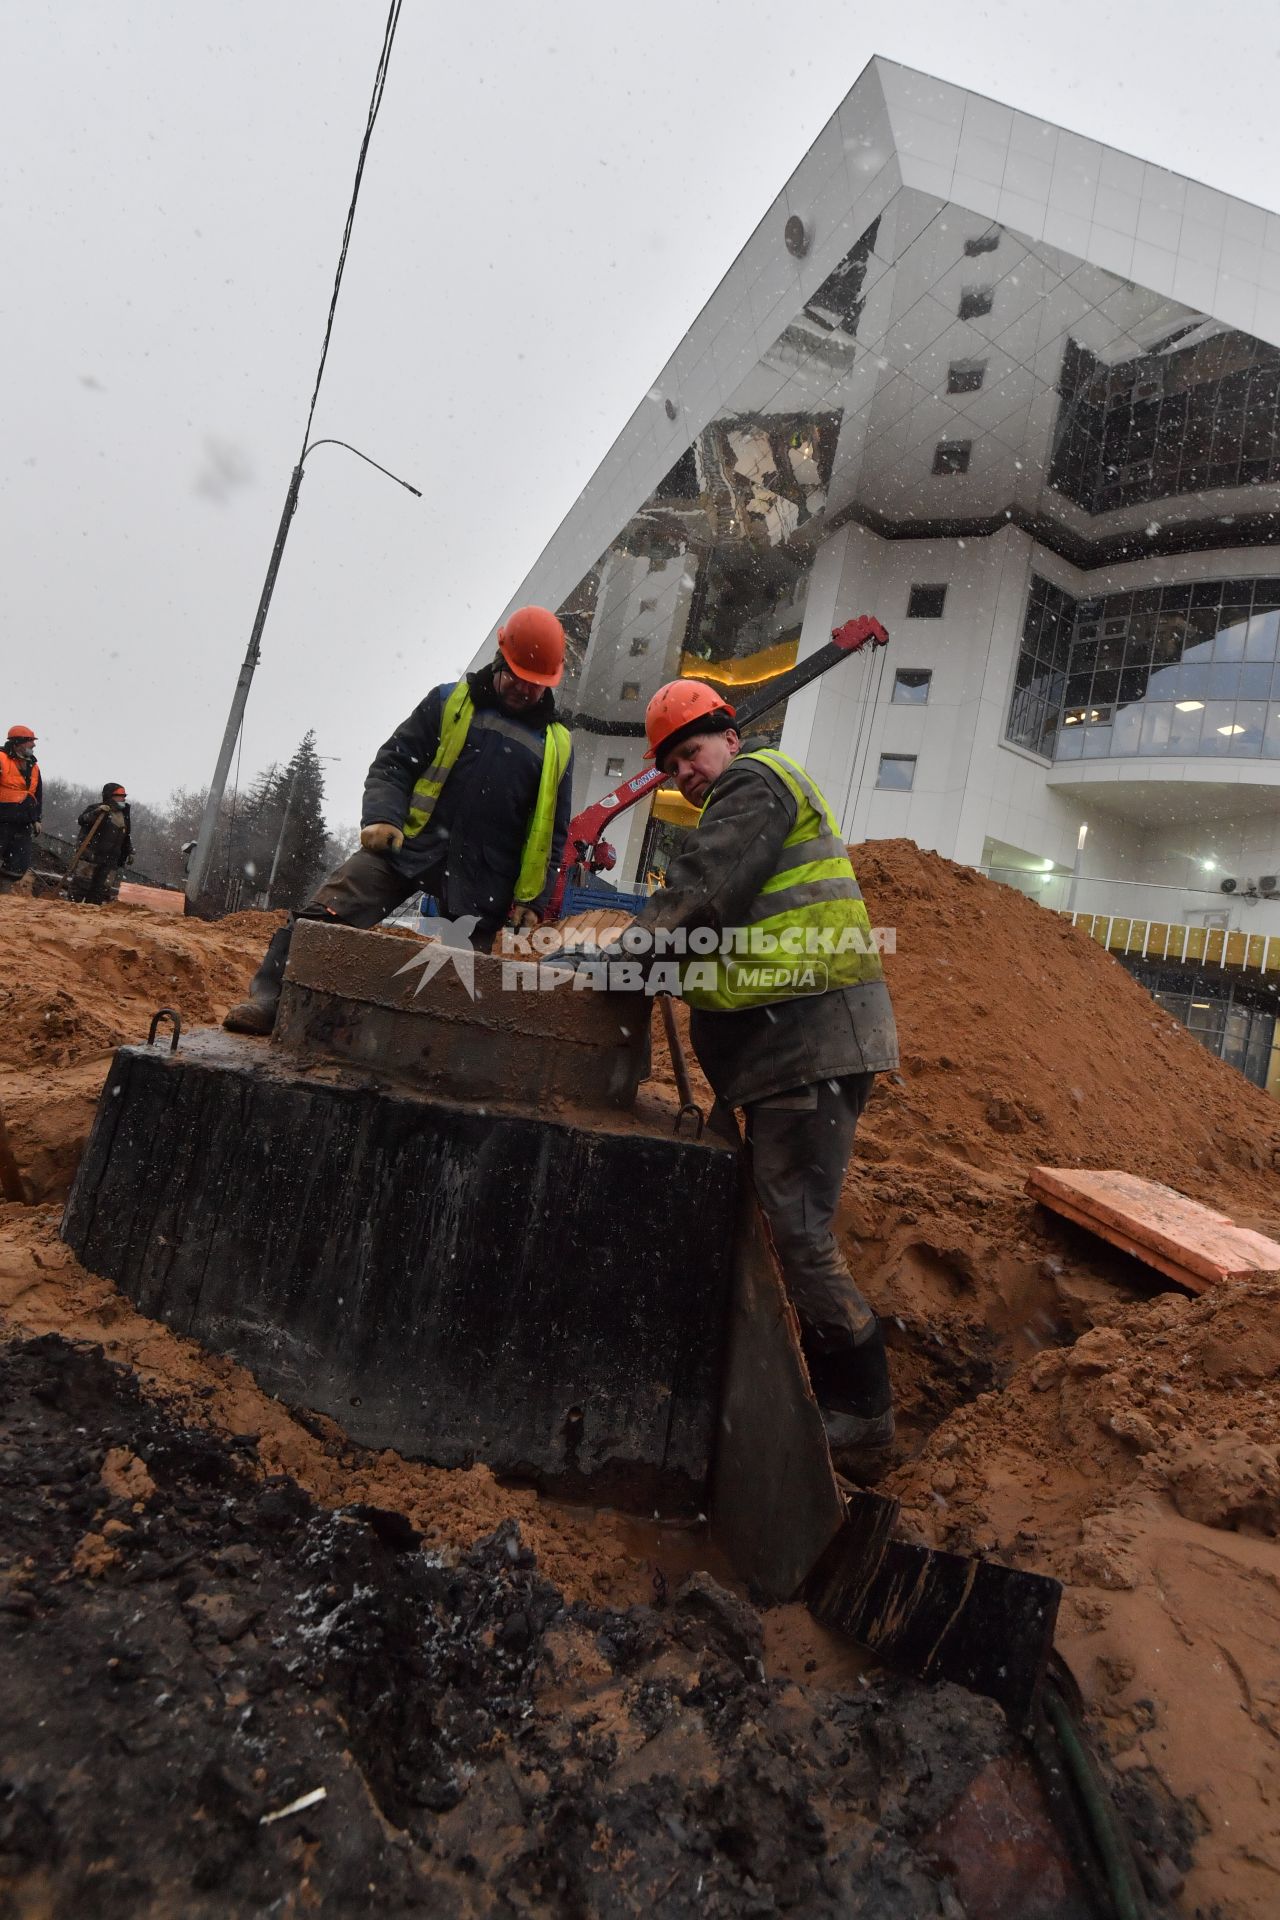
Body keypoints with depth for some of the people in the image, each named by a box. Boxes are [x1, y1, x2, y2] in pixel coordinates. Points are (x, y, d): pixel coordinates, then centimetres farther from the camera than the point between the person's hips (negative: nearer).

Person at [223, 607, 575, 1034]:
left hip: (482, 885, 1)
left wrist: (531, 898, 5)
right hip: (410, 844, -1)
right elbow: (393, 762, 5)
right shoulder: (448, 703, 9)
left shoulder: (557, 746, 12)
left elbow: (552, 833, 13)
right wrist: (382, 816, -13)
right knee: (325, 912, -16)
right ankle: (269, 998, -12)